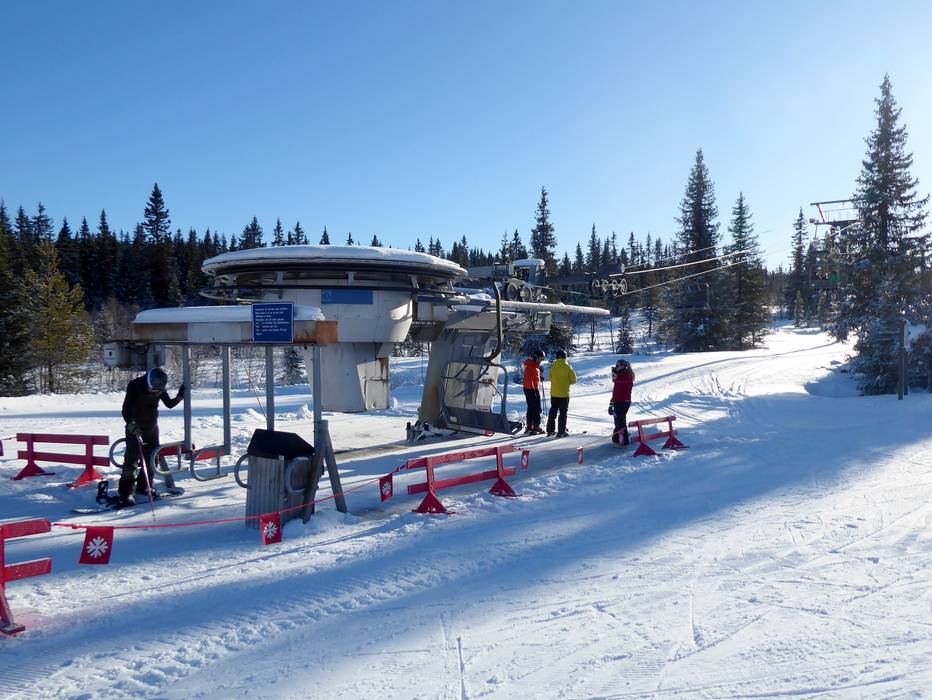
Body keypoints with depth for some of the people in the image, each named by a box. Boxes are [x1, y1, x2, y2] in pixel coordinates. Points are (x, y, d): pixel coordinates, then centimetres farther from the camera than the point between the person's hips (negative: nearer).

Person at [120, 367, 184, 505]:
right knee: (132, 458, -11)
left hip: (152, 426, 5)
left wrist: (180, 395, -11)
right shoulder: (134, 386, -19)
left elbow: (170, 404, 6)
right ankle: (126, 492, -8)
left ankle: (144, 486, 24)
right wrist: (131, 425, -34)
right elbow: (126, 409, -21)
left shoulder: (159, 388, -4)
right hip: (135, 427, -5)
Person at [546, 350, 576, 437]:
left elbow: (550, 378, 4)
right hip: (564, 394, -3)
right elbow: (573, 380, -4)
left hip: (554, 393, 3)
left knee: (553, 411, 15)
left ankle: (550, 430, 18)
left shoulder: (553, 366, -3)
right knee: (563, 413, 4)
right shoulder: (567, 367, -9)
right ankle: (561, 432, 1)